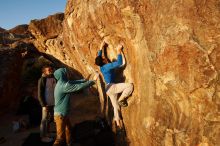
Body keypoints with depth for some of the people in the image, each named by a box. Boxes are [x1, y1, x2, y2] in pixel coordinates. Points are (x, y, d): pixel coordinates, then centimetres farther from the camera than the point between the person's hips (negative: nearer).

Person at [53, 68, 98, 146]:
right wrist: (93, 80, -18)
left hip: (63, 113, 10)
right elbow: (79, 86, -25)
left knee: (68, 130, 26)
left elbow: (73, 82, 17)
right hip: (60, 114, -10)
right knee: (61, 136, -2)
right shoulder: (64, 86, -26)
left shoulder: (62, 83, 4)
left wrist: (84, 80, 18)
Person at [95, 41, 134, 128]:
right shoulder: (108, 66, -16)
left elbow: (98, 57, 26)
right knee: (130, 86, -19)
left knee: (116, 106, 14)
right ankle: (121, 100, -9)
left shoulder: (101, 67, 9)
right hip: (112, 87, -9)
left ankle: (118, 122, 20)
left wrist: (101, 47, 29)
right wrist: (119, 51, -16)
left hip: (109, 88, 9)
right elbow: (119, 63, -22)